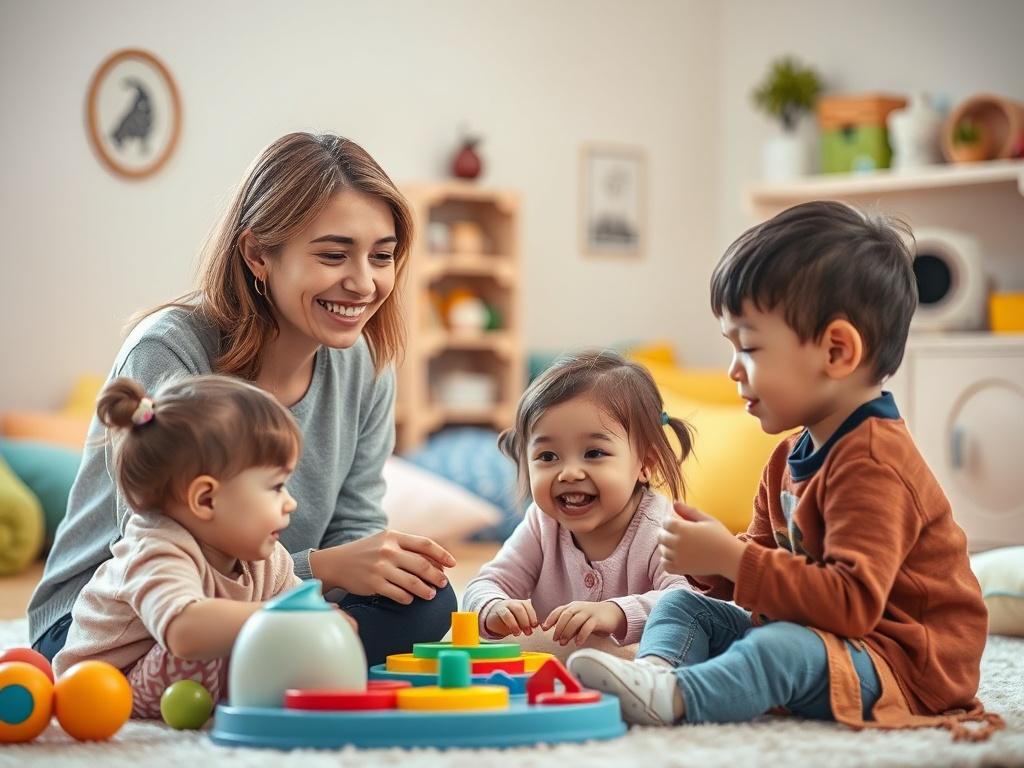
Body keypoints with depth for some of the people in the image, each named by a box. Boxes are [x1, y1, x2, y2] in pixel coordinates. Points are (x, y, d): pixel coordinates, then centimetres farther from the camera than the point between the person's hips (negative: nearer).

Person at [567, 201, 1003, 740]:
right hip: (813, 632, 10)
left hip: (903, 667, -10)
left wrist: (731, 560, -30)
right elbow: (771, 571, 18)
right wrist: (714, 562, -6)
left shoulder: (870, 463, -22)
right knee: (682, 604, 3)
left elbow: (853, 602, -32)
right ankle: (655, 668, -27)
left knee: (782, 647, -38)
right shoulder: (792, 457, 10)